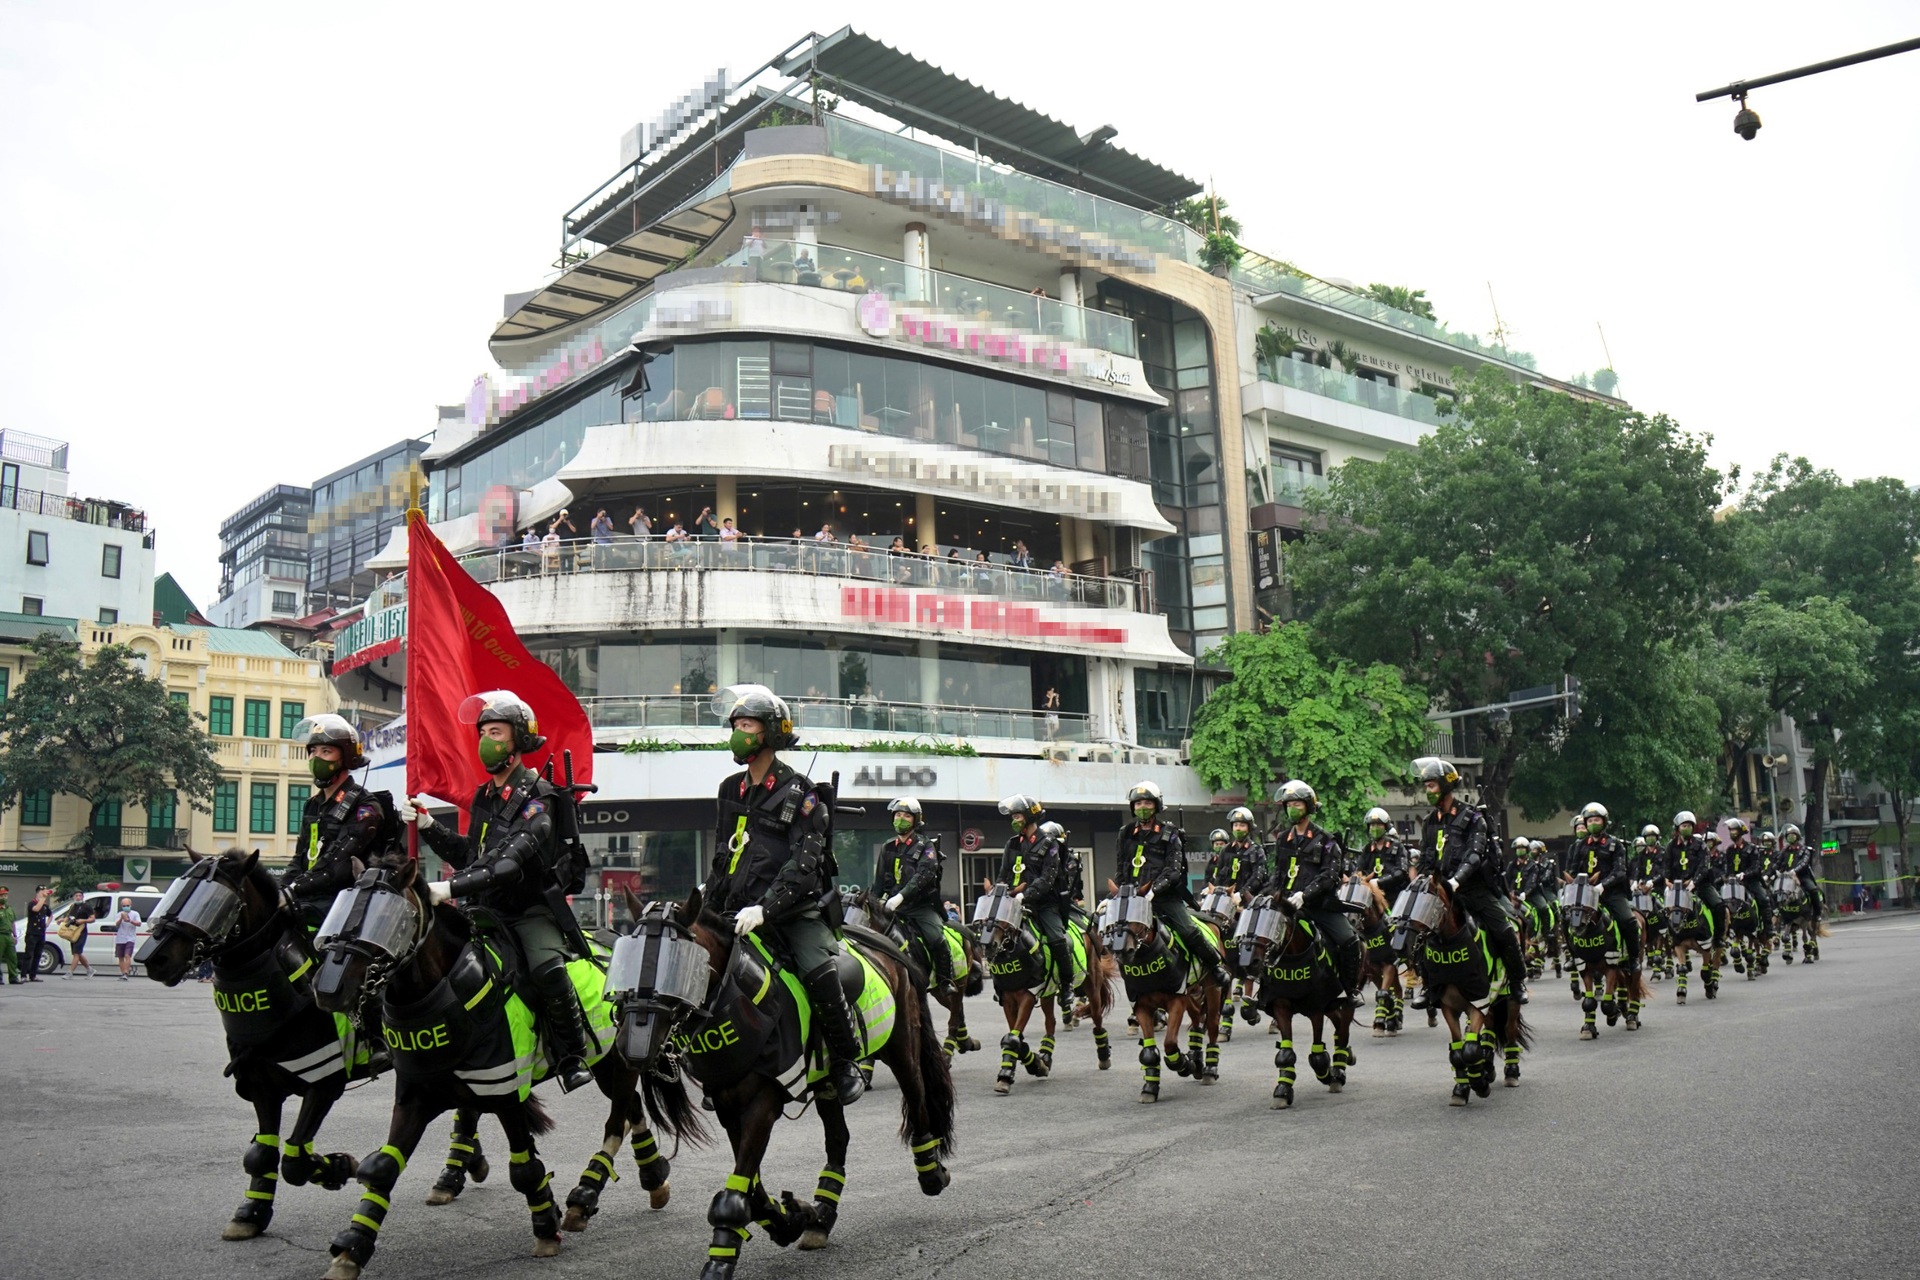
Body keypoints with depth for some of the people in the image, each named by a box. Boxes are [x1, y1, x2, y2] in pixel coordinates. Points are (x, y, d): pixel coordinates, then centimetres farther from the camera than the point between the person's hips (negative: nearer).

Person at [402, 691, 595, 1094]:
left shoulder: (537, 797, -11)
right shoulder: (483, 797, 14)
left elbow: (511, 863, -24)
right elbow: (468, 854, 22)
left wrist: (452, 887, -33)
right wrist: (426, 826, 11)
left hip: (531, 909, -8)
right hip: (487, 911, 8)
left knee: (547, 967, -31)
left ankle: (572, 1059, -16)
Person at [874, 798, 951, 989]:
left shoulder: (924, 846, 0)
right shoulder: (887, 848, 14)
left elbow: (923, 875, -17)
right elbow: (880, 881, 19)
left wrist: (900, 896, -29)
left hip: (922, 905, -4)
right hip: (895, 907, 4)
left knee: (936, 939, -23)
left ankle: (946, 982, -9)